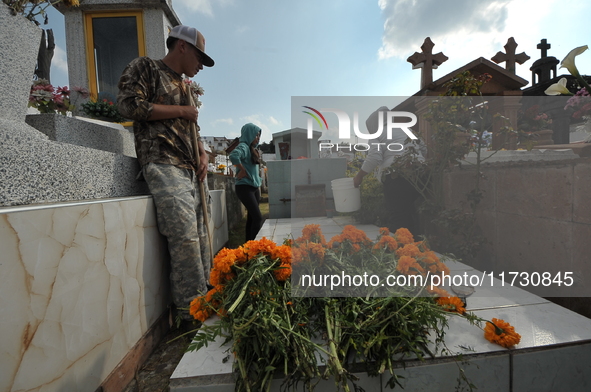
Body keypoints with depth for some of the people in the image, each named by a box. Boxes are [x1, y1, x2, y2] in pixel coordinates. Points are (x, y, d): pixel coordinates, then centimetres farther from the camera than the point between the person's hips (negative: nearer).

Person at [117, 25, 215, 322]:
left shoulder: (185, 88, 30)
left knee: (200, 237, 1)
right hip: (163, 164, -7)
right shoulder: (145, 68, 10)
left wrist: (203, 154, 9)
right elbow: (128, 104, -6)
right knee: (185, 235, -18)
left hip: (192, 170, 7)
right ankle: (192, 312, -6)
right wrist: (181, 111, -1)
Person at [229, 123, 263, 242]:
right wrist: (243, 170, -21)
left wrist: (258, 187, 12)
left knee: (251, 218, 11)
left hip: (254, 188, 9)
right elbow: (233, 155, -34)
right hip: (244, 187, -9)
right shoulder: (243, 146, -12)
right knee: (258, 218, -13)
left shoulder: (252, 149, 16)